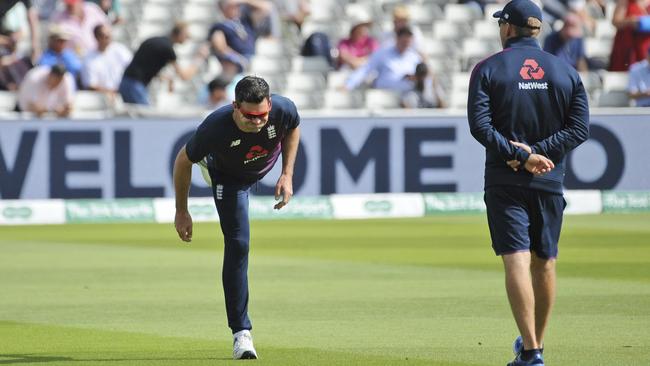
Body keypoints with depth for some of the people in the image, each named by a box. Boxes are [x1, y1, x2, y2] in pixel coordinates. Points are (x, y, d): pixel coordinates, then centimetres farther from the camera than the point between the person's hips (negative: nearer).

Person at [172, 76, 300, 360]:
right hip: (229, 177, -4)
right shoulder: (216, 127, -45)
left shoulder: (283, 110, -39)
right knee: (237, 244, -15)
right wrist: (181, 212, -17)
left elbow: (293, 129, -11)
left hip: (267, 166, 4)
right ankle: (241, 332, -10)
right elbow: (183, 161, -25)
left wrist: (287, 175, -14)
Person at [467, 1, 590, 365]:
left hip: (505, 181, -3)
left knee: (516, 259, -8)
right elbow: (579, 128, -2)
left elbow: (480, 125, -13)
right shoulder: (567, 72, 6)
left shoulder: (488, 69, -2)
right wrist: (535, 153, -8)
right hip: (550, 182, 3)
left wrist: (520, 154, -15)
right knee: (544, 262, 14)